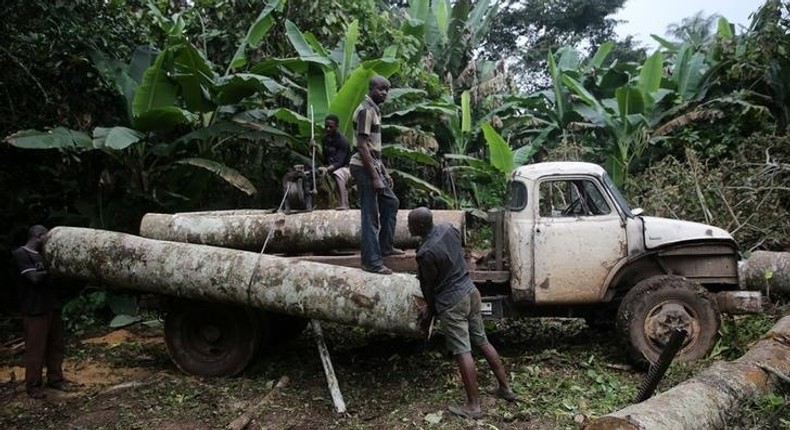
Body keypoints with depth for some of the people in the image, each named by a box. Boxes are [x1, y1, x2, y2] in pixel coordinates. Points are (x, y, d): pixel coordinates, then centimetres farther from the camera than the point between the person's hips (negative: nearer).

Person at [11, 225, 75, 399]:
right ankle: (32, 385, 12)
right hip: (34, 310, -7)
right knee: (35, 349, 0)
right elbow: (34, 277, -19)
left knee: (56, 345, 11)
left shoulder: (42, 254, 14)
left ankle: (55, 379, 22)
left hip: (51, 306, 8)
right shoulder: (20, 254, -10)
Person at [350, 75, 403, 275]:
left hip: (374, 167, 10)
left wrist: (384, 172, 19)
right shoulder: (365, 110, -14)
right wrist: (374, 176, -22)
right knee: (370, 215, -7)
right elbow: (362, 146, -21)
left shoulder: (375, 110, 16)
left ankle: (385, 247, 30)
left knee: (391, 202, 20)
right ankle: (371, 261, -1)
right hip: (365, 168, -10)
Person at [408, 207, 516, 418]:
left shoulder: (426, 252, -24)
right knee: (482, 341, 18)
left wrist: (430, 309, 8)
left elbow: (428, 285, -10)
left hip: (451, 303, -8)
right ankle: (505, 388, 27)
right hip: (470, 290, 8)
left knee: (463, 352, -2)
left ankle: (473, 406, 5)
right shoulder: (448, 228, -2)